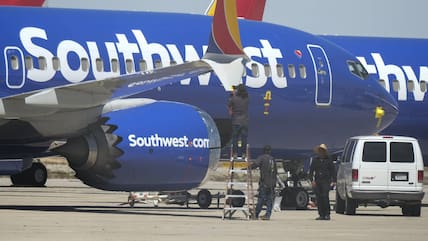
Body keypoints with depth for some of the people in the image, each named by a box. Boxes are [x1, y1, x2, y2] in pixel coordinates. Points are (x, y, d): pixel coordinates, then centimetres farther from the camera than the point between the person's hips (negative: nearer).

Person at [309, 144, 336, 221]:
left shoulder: (328, 160, 8)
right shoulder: (315, 160, 15)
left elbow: (333, 170, 8)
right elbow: (311, 171, 12)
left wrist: (334, 180, -3)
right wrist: (312, 180, -1)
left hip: (326, 181, -3)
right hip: (317, 182, 3)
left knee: (325, 197, -15)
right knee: (319, 198, 0)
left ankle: (327, 214, -13)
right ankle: (321, 215, 4)